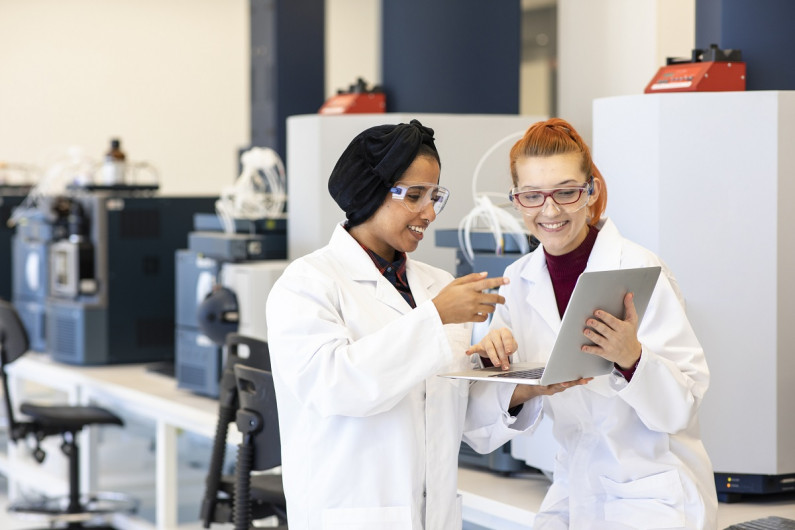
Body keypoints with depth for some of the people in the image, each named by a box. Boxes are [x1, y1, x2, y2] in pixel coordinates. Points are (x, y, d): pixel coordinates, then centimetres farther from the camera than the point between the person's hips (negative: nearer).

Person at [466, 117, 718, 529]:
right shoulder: (519, 280, 1)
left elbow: (681, 406, -16)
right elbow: (526, 411, 7)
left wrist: (631, 356, -33)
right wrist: (499, 368, -12)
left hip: (653, 495, -5)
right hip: (574, 491, 5)